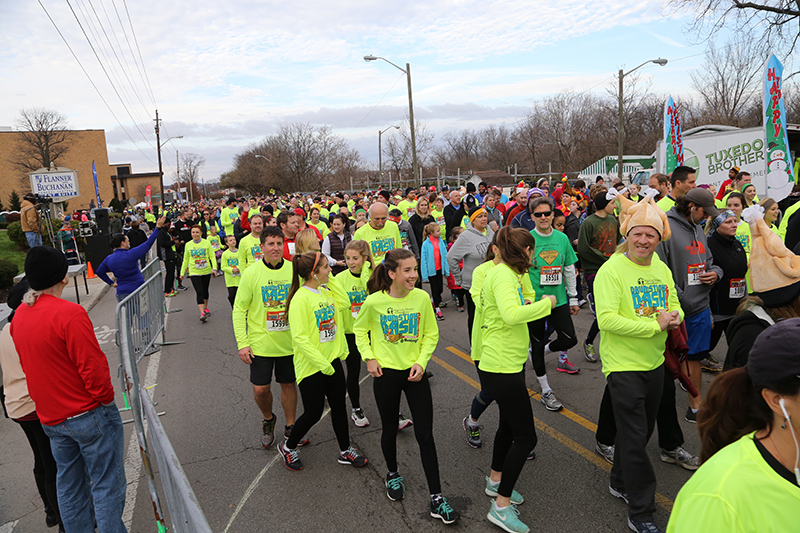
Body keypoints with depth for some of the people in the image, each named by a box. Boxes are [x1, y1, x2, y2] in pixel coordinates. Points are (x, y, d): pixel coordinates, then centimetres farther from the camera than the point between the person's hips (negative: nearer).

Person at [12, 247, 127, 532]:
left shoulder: (18, 316, 3)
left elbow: (29, 365, 11)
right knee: (107, 485, 4)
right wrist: (106, 399, -7)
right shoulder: (69, 313, -22)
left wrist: (52, 403, 18)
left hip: (50, 419, 8)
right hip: (89, 414, -8)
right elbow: (93, 367, -23)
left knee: (69, 485, 20)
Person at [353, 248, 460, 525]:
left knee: (425, 434, 1)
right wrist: (369, 358, -5)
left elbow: (431, 334, 1)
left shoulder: (422, 297, -10)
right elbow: (360, 330, 5)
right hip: (386, 373, 0)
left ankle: (437, 498, 12)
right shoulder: (374, 301, -13)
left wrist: (421, 361, -10)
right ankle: (393, 475, 45)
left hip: (415, 374, 1)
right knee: (390, 429, 16)